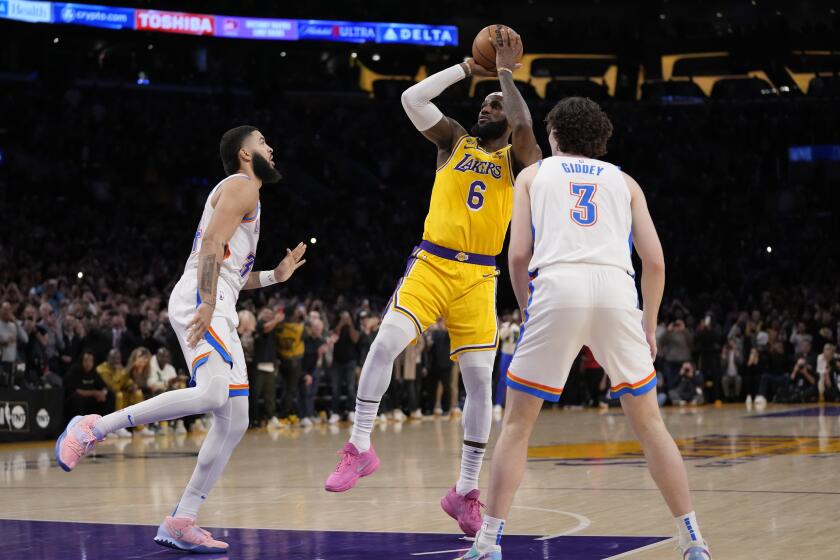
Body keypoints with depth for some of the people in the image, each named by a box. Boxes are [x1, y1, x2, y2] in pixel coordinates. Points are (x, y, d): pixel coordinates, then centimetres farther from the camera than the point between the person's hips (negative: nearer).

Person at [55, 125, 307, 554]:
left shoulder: (244, 193, 31)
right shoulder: (241, 185, 1)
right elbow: (211, 245, -15)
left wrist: (275, 276, 28)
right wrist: (206, 305, -25)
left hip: (217, 311, 10)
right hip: (199, 301, -10)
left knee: (234, 422, 2)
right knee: (211, 394, -30)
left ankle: (180, 523, 0)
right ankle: (91, 429, -21)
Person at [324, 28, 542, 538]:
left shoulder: (517, 159, 5)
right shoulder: (455, 141, 11)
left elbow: (524, 127, -18)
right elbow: (412, 98, -2)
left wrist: (506, 72, -12)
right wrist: (468, 68, 1)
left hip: (478, 277, 0)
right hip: (431, 265, 1)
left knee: (480, 380, -4)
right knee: (385, 344, -21)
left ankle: (466, 491, 6)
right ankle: (361, 448, -9)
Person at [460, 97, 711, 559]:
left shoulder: (533, 174, 22)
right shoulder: (623, 180, 25)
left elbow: (518, 255, 9)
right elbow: (654, 261, 16)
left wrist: (528, 312, 21)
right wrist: (649, 326, 25)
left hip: (557, 287, -1)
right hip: (616, 290, 2)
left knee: (517, 422, 10)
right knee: (648, 422, 13)